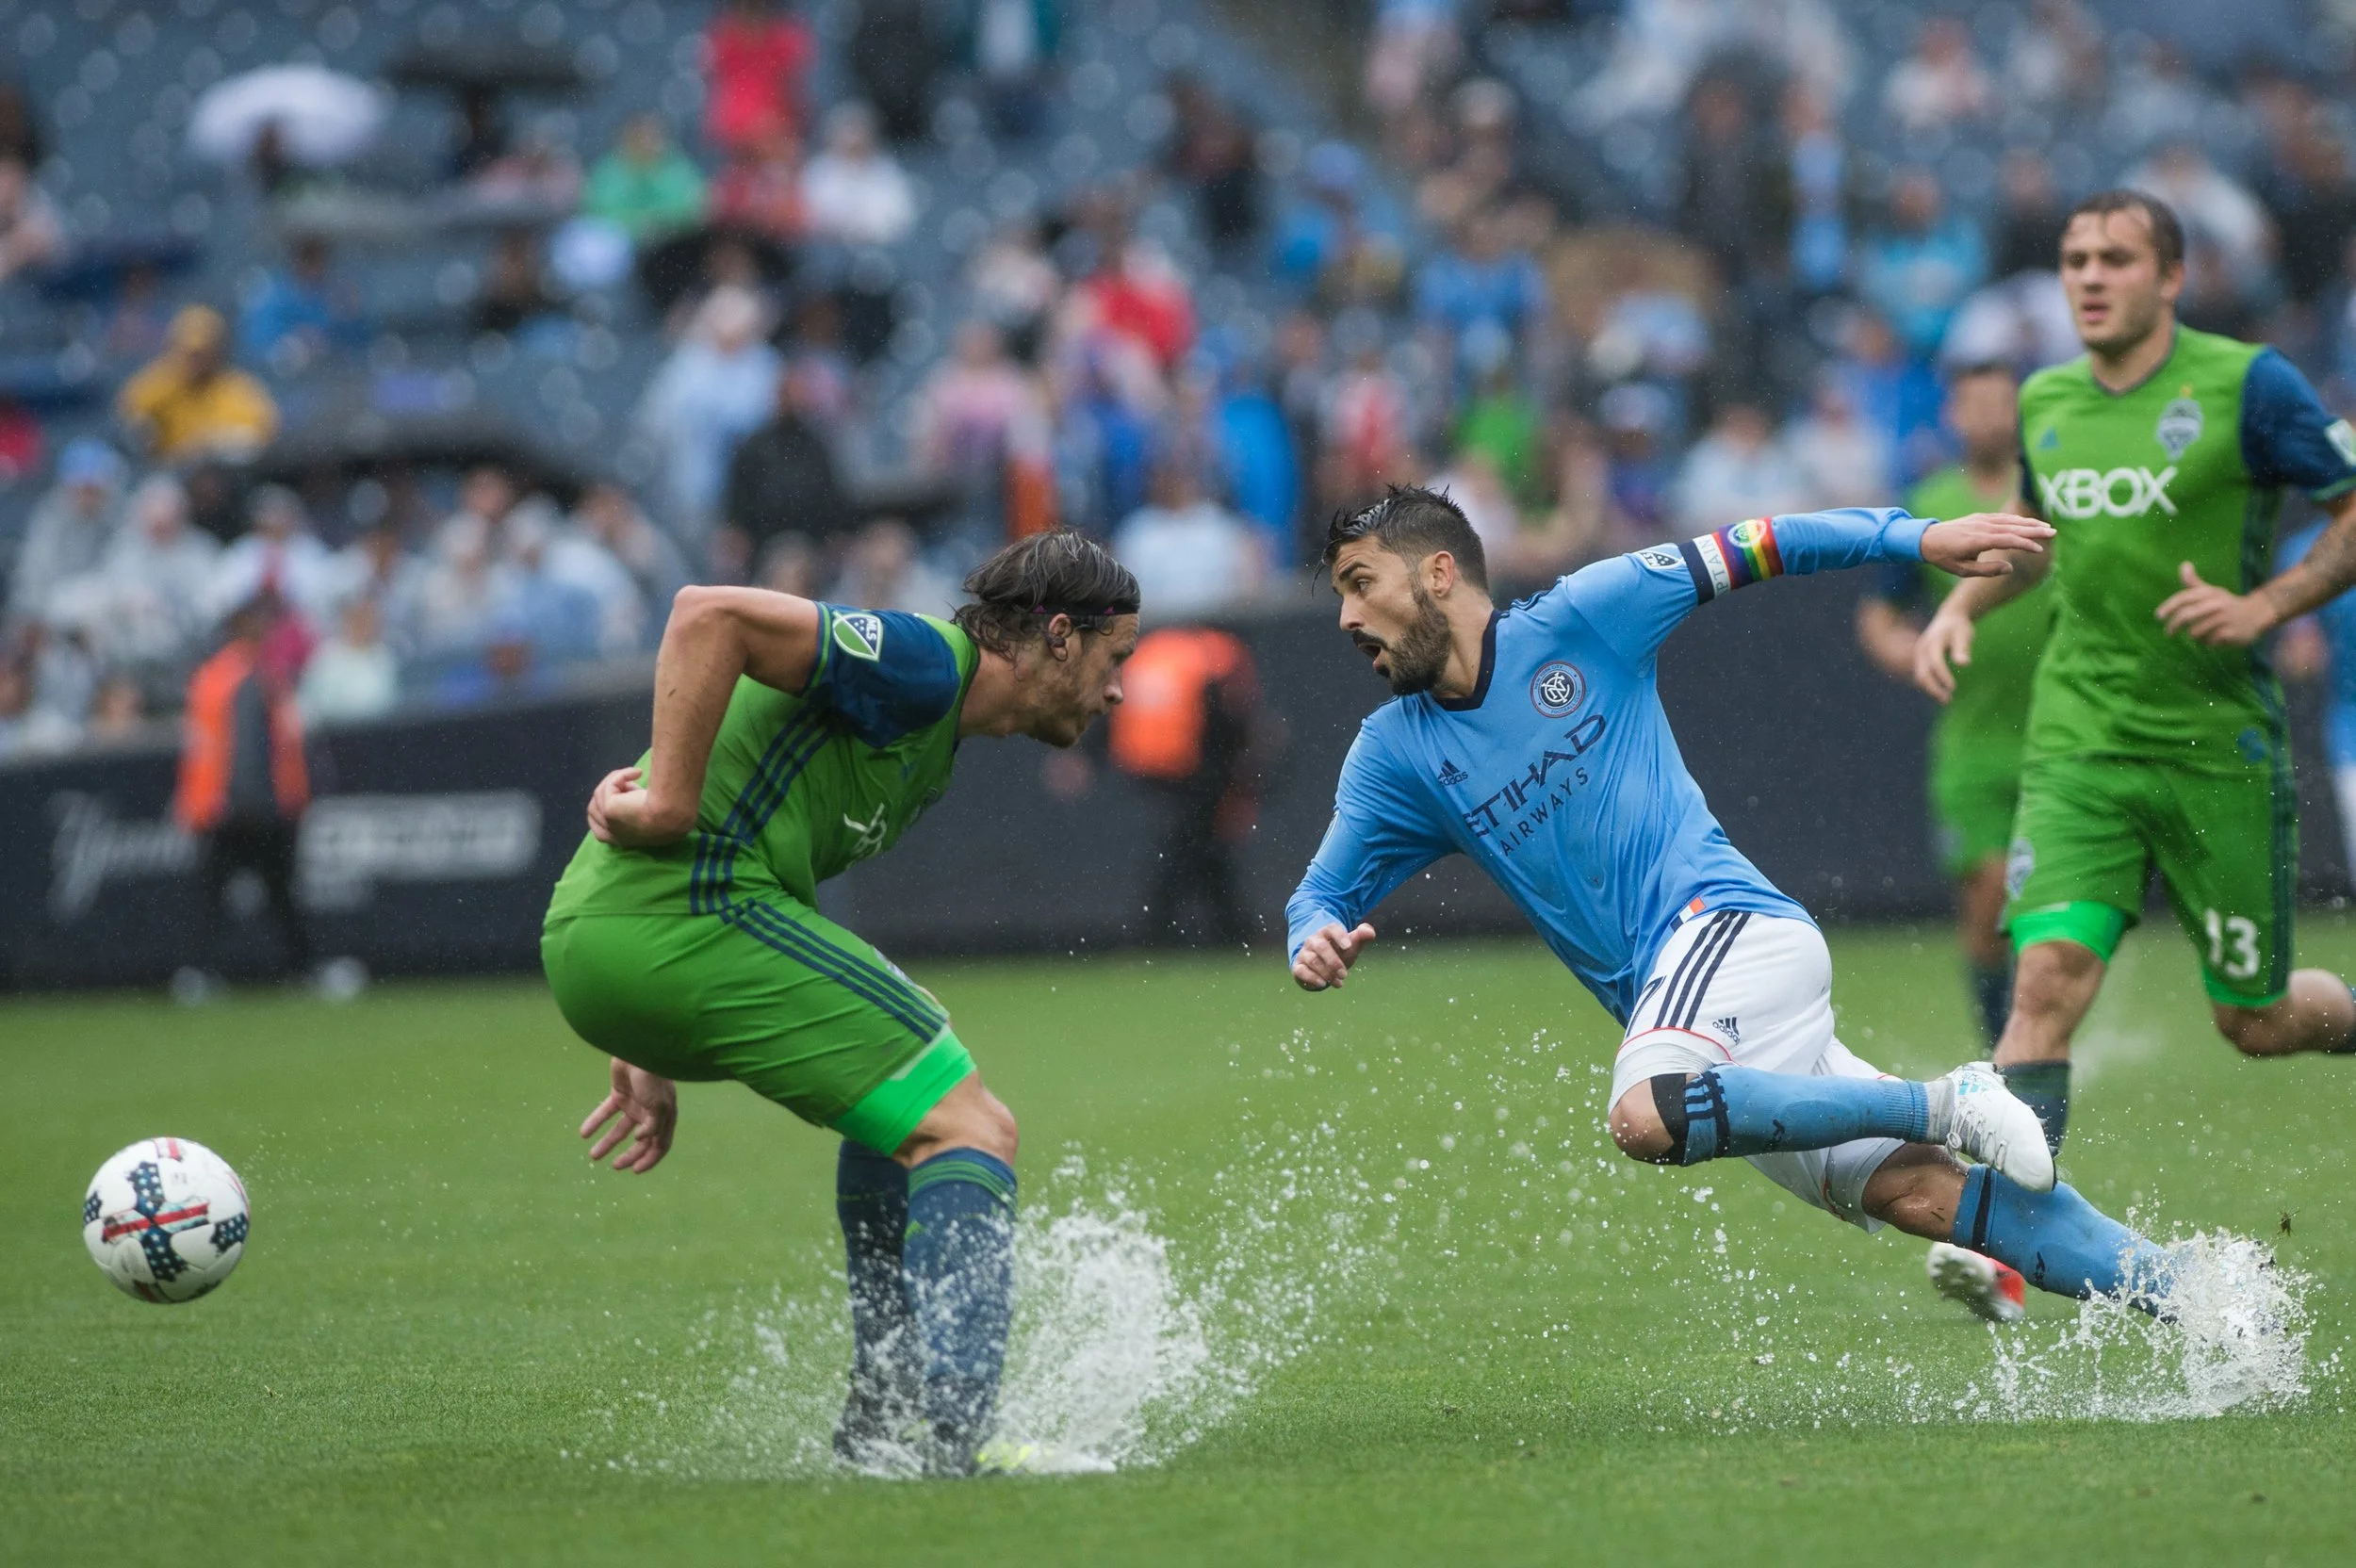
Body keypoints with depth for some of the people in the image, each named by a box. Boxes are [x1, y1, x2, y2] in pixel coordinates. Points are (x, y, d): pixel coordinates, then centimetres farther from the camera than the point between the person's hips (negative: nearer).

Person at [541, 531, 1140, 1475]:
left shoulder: (928, 749, 25)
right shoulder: (921, 664, -7)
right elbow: (709, 616, -20)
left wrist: (649, 1055, 27)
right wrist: (668, 804, -22)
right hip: (688, 912, -11)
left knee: (903, 1106, 28)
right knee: (967, 1130, -8)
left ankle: (882, 1417, 26)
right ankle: (952, 1431, -20)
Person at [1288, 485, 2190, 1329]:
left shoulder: (1577, 622, 2)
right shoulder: (1395, 756, 13)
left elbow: (1745, 554, 5)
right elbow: (1324, 894, 16)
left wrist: (1917, 537, -2)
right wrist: (1316, 946, -9)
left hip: (1727, 921, -5)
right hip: (1655, 999, 5)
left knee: (1647, 1118, -34)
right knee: (1915, 1186, -9)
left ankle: (1946, 1105, -21)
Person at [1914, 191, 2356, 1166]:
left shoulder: (2247, 384, -8)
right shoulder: (2043, 401, 8)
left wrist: (2262, 607, -18)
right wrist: (1961, 606, 12)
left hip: (2219, 745, -3)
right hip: (2077, 744, 3)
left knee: (2253, 1023, 8)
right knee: (2048, 974, -19)